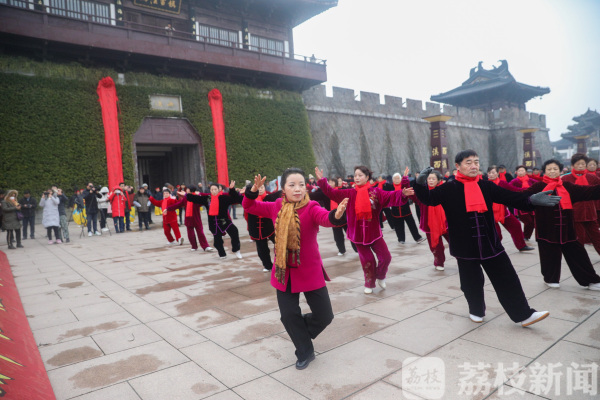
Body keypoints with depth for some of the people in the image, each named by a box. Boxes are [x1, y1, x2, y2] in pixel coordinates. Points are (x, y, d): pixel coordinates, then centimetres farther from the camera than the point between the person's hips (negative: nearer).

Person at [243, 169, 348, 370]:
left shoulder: (311, 208, -15)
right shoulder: (276, 207, -2)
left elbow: (325, 217, -37)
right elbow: (249, 206, 7)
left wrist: (336, 215, -61)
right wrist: (253, 191, -13)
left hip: (310, 271, -2)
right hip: (284, 271, 3)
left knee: (325, 316, 3)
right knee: (288, 315, 5)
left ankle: (301, 331, 37)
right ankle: (305, 353, 30)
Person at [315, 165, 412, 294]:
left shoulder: (376, 192, -4)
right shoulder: (350, 193, -2)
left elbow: (390, 197, -14)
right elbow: (332, 193, -7)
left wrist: (402, 194, -32)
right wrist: (322, 181, -18)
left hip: (374, 232, 0)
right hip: (358, 233, 0)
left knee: (385, 257, 3)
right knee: (367, 261, 7)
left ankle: (380, 277, 34)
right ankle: (369, 284, 30)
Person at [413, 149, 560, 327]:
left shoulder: (486, 186, 4)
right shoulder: (449, 189, -4)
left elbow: (509, 197, 1)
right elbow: (428, 198, -9)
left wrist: (531, 200, -15)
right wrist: (421, 183, -27)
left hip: (490, 244, 3)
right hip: (465, 246, -2)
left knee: (507, 279, 8)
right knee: (472, 282, 10)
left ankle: (523, 314, 21)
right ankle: (476, 311, 35)